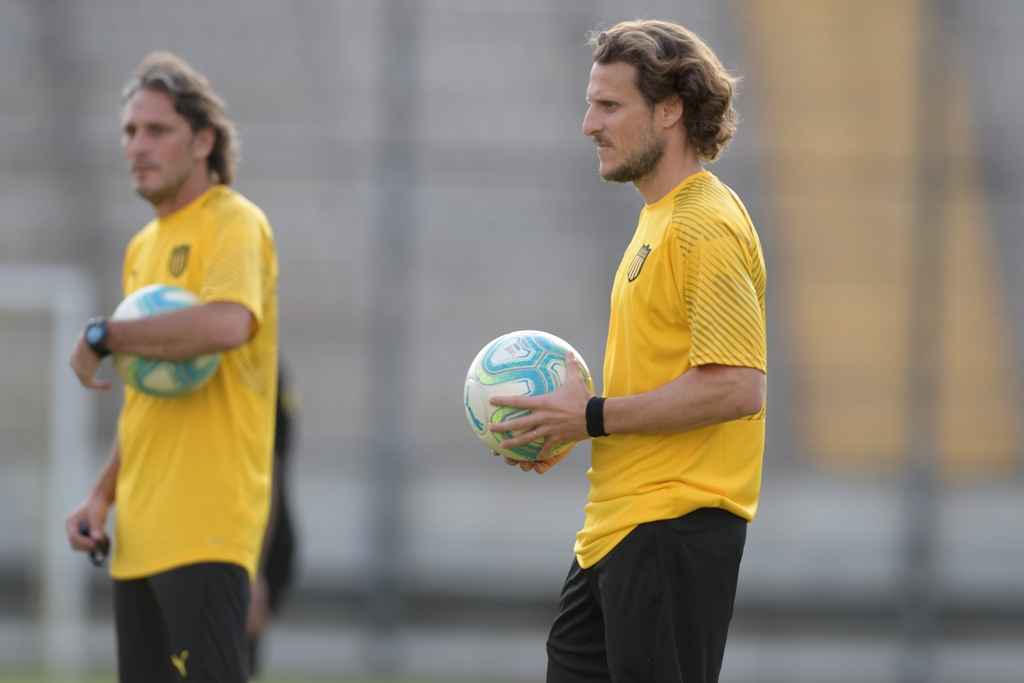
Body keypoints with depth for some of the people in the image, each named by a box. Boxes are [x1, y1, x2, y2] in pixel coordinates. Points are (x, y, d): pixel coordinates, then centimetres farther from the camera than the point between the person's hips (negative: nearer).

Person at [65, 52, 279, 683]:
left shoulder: (234, 224, -7)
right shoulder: (144, 248, 20)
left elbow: (226, 323, -29)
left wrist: (103, 336, -18)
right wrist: (103, 496, 15)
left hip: (206, 531, -9)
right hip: (140, 535, 9)